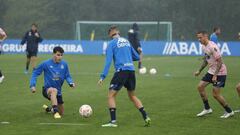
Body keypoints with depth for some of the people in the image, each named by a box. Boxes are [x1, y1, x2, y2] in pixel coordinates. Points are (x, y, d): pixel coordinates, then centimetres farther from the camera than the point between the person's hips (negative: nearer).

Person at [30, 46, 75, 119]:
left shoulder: (64, 64, -4)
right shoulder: (46, 64, -13)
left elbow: (67, 76, 7)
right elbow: (35, 73, -4)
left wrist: (71, 83, -14)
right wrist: (32, 85, -14)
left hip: (58, 92, 5)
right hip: (47, 90, -5)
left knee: (61, 112, 13)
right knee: (54, 90, -42)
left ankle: (48, 108, 43)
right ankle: (55, 112, -43)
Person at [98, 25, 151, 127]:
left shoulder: (112, 43, 0)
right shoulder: (126, 41, 17)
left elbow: (108, 61, -9)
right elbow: (137, 57, 21)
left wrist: (103, 77, -11)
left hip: (121, 71, -6)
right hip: (131, 71, 6)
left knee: (111, 95, 1)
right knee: (132, 96, 19)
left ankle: (113, 121, -9)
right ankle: (146, 118, 11)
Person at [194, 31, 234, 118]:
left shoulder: (212, 47, -23)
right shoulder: (203, 46, 6)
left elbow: (220, 62, -24)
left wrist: (215, 75, -27)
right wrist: (199, 71, 21)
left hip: (220, 72, -9)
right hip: (211, 71, 9)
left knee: (215, 94, -9)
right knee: (200, 86, 5)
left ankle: (229, 112, 6)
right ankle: (207, 109, 15)